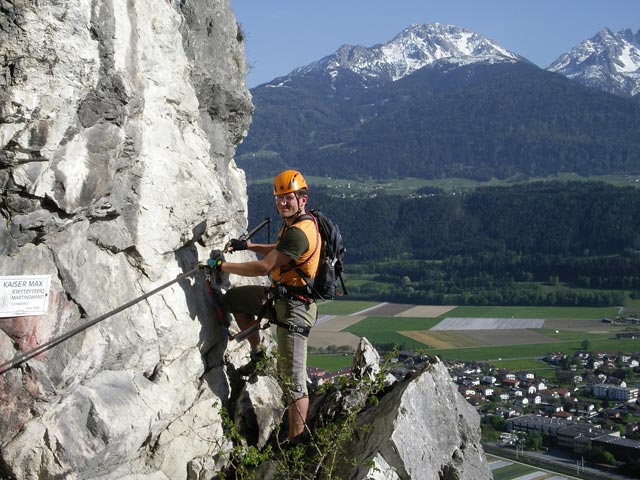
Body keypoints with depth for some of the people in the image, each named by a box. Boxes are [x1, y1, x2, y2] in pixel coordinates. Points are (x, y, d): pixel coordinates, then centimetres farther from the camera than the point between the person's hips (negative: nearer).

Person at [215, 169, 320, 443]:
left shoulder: (299, 233, -24)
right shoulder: (293, 224, 9)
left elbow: (263, 268, -25)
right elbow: (278, 250, 31)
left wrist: (223, 266, -14)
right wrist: (248, 246, 18)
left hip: (294, 306, -10)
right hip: (279, 295, 10)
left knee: (292, 378, -8)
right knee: (232, 299, 19)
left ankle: (295, 441, -2)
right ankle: (257, 351, 27)